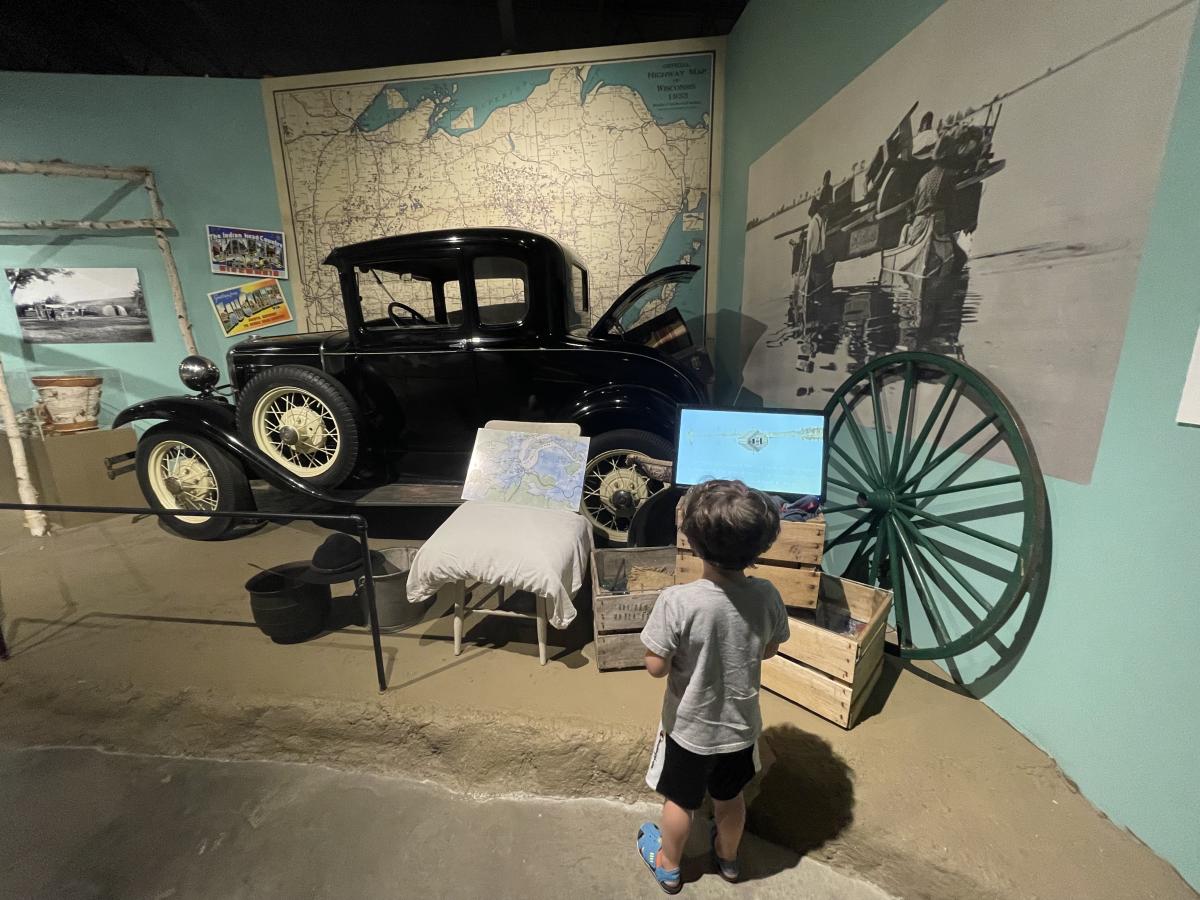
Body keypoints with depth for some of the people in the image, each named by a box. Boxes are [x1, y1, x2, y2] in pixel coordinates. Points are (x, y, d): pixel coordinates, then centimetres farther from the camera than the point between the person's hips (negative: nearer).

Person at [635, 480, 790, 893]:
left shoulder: (677, 601, -34)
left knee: (680, 801, 25)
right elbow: (769, 650, -4)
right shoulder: (767, 595, -21)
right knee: (730, 797, 31)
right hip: (741, 725, 3)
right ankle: (728, 859, 58)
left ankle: (668, 865, 52)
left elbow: (656, 667, -23)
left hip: (689, 727, -3)